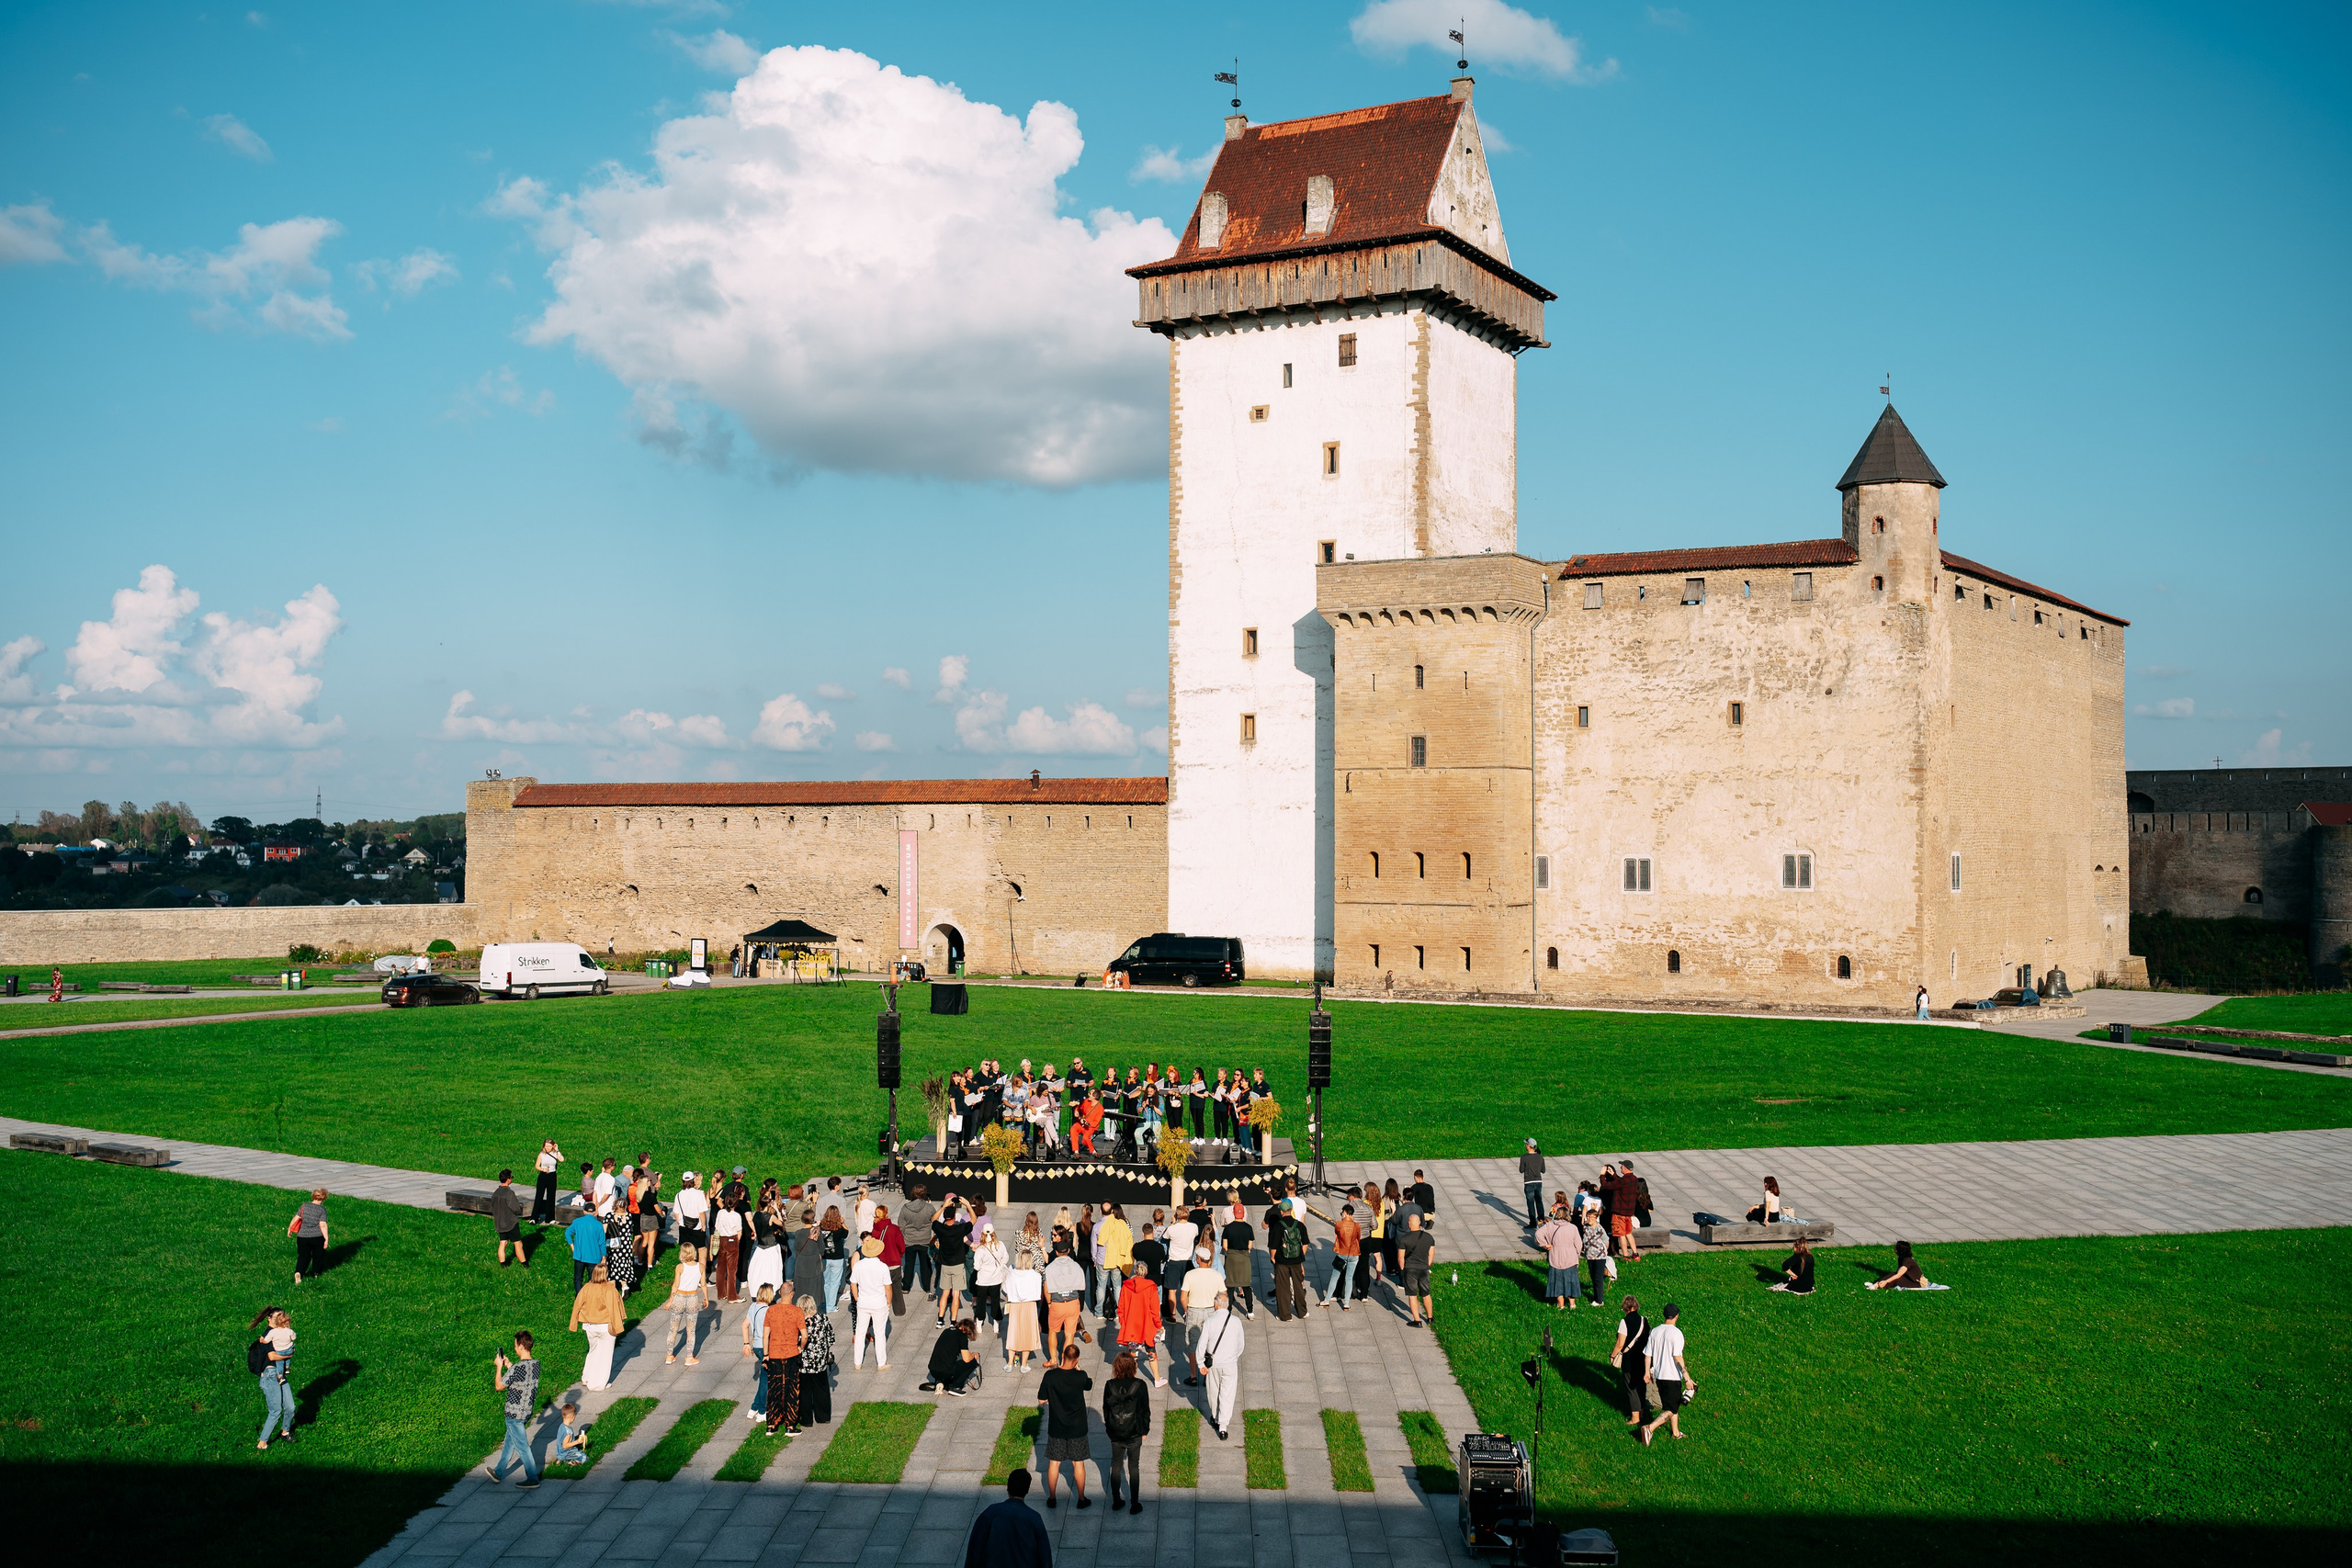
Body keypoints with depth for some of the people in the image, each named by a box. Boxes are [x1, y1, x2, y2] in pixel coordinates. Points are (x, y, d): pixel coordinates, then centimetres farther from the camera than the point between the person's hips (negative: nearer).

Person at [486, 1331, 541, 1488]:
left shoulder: (516, 1368, -27)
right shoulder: (536, 1363, -3)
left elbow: (499, 1386, -15)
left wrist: (499, 1367, -4)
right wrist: (508, 1365, 14)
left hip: (515, 1413, -8)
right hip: (527, 1410, 8)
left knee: (521, 1446, 3)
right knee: (510, 1441, 23)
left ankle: (532, 1479, 9)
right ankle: (498, 1472, 38)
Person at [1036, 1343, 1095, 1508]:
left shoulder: (1050, 1376, -15)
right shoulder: (1080, 1377, -17)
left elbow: (1041, 1400, -7)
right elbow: (1089, 1384, 7)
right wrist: (1078, 1369, 16)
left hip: (1056, 1428, 1)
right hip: (1077, 1429, -1)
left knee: (1054, 1463, 14)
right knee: (1078, 1463, 13)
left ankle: (1052, 1499, 23)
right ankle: (1081, 1499, 22)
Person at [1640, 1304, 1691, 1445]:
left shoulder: (1654, 1331, 4)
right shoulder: (1676, 1333, -15)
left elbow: (1648, 1354, 8)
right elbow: (1677, 1357, -20)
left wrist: (1648, 1373, 20)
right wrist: (1686, 1376, -18)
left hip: (1658, 1375, 7)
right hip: (1673, 1376, -7)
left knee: (1672, 1406, 23)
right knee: (1671, 1409, -2)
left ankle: (1676, 1432, 34)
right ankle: (1650, 1428, -20)